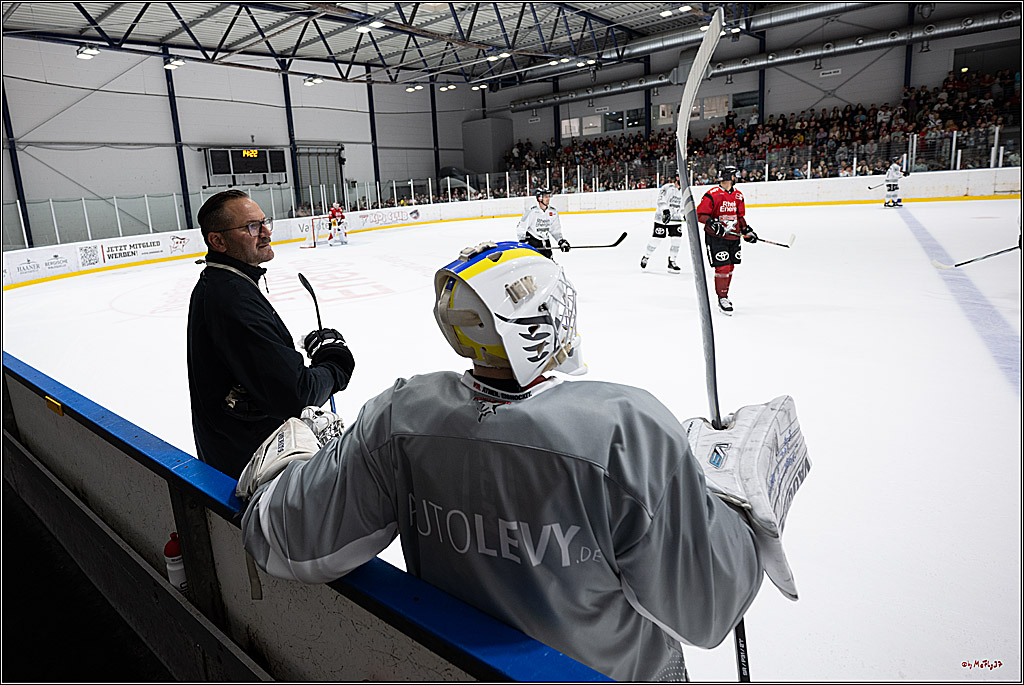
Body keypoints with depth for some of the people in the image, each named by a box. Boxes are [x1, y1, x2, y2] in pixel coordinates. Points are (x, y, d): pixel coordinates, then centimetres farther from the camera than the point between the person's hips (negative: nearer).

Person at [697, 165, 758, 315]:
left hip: (733, 237, 7)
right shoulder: (712, 194, -12)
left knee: (730, 267, 13)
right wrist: (712, 223, -26)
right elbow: (701, 214, -12)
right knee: (723, 267, -10)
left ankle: (724, 294, 30)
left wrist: (746, 230, 11)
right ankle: (722, 299, 2)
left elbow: (740, 216, 20)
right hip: (715, 237, -7)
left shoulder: (738, 195, 10)